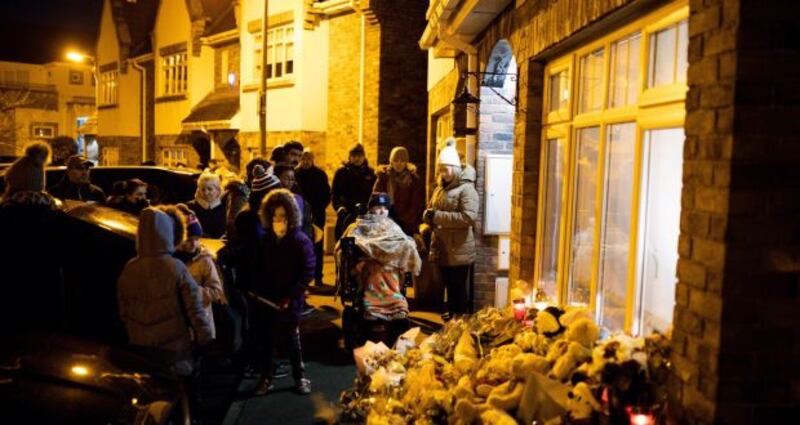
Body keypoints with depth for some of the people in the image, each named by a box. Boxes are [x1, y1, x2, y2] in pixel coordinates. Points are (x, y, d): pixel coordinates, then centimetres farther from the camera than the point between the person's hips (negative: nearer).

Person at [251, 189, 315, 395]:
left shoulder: (301, 241, -10)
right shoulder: (265, 241, 6)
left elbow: (308, 273, -13)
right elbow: (258, 269, 15)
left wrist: (290, 296, -18)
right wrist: (256, 290, 0)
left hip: (290, 302, -4)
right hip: (266, 300, 4)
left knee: (292, 340, 9)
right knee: (266, 340, 11)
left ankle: (300, 377, 24)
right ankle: (266, 377, 25)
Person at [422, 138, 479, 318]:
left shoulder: (466, 189, -13)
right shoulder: (440, 188, 13)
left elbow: (469, 217, -24)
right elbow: (429, 212, 17)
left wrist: (438, 215, -23)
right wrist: (429, 214, -8)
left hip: (459, 250, -7)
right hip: (442, 248, 7)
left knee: (460, 291, 4)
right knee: (449, 288, 18)